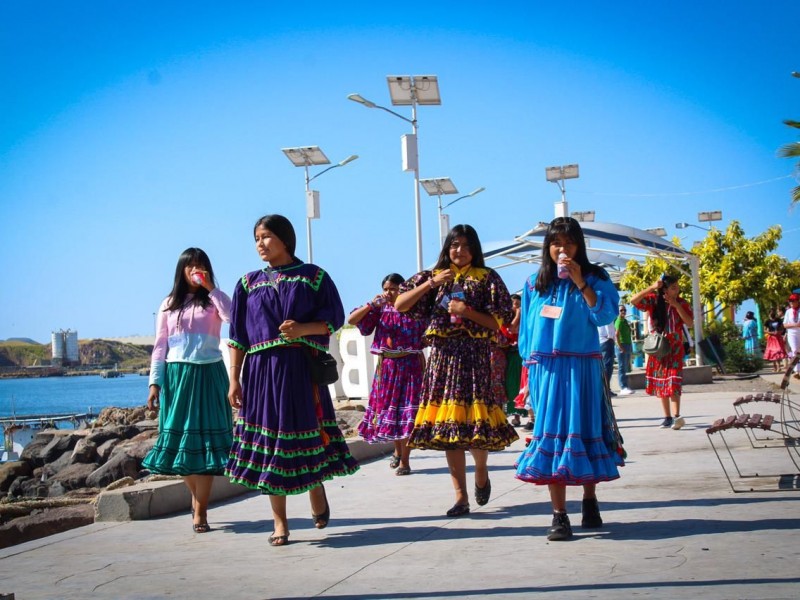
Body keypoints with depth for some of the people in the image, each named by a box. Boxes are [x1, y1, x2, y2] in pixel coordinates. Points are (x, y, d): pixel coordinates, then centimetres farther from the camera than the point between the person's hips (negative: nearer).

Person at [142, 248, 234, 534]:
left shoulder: (213, 301, 6)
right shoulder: (168, 305, 11)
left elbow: (234, 317, -17)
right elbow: (160, 346, 9)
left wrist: (211, 288, -13)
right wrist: (154, 382, 2)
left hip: (208, 375, -2)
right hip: (177, 375, 2)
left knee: (205, 440, -6)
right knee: (179, 439, 5)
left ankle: (200, 511, -4)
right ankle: (198, 498, 25)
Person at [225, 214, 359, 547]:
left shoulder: (313, 276, 6)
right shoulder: (249, 283, 12)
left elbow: (334, 318, 2)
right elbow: (237, 336, 8)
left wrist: (303, 328, -15)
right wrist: (234, 379, 1)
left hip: (301, 368, -2)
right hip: (261, 370, 2)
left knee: (308, 434, -2)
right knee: (268, 440, 1)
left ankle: (317, 495, 28)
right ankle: (280, 524, 8)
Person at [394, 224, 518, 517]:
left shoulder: (487, 278, 5)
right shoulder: (433, 276, 13)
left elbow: (499, 323, 0)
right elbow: (399, 305, 3)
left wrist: (468, 312, -13)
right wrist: (431, 283, -6)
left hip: (475, 356, -3)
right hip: (442, 355, 3)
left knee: (477, 425, -9)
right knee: (447, 426, 0)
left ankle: (481, 472, 24)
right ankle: (461, 496, 6)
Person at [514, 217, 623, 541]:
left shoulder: (594, 278, 4)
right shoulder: (534, 283, 11)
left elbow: (605, 315, -11)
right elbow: (527, 330, 14)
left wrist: (579, 282, -16)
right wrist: (530, 367, 9)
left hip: (582, 368, -1)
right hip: (545, 369, 2)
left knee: (585, 432, 3)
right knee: (551, 435, -3)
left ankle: (589, 501, 23)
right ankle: (559, 515, 0)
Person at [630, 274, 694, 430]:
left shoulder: (682, 303, -2)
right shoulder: (653, 300, -5)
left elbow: (690, 324, -9)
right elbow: (633, 301, -18)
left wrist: (677, 306, -17)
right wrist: (652, 288, -24)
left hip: (675, 348, -1)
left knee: (673, 382, -15)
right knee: (661, 383, 6)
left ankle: (676, 416, -23)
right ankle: (667, 417, 14)